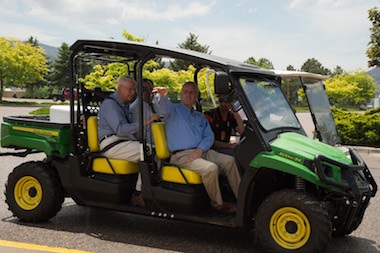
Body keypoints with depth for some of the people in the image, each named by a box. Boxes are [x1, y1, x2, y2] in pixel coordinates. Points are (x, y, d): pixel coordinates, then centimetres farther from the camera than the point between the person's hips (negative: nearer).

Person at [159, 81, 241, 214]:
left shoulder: (200, 117, 22)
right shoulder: (173, 110, 5)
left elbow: (209, 136, 11)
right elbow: (164, 110, -21)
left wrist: (200, 149, -11)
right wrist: (164, 96, -45)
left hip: (201, 152, 6)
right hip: (182, 156, -6)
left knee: (229, 161, -10)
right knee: (211, 168, -29)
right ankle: (217, 203, -10)